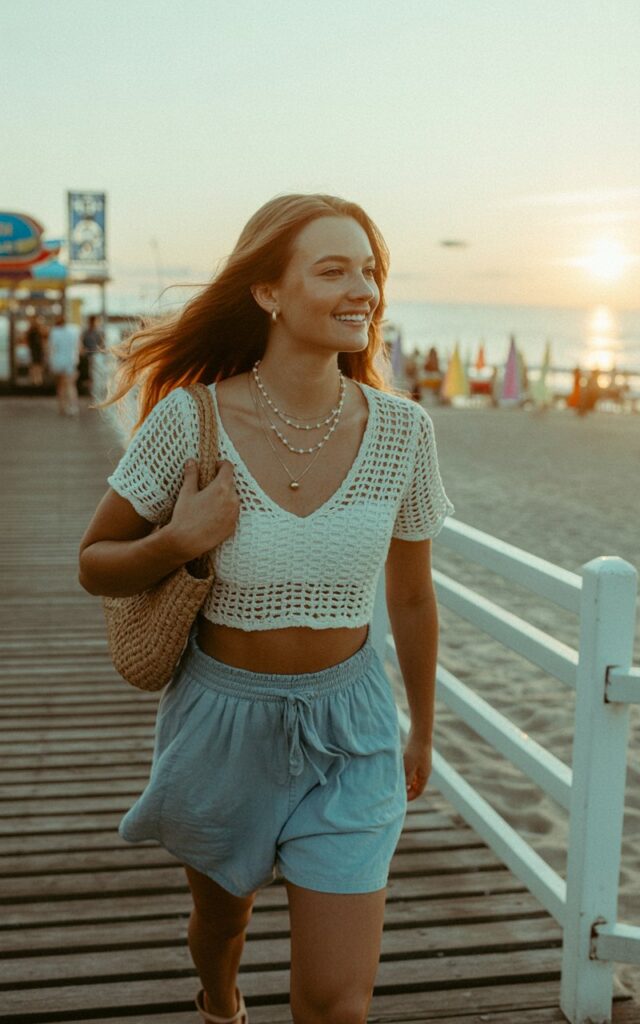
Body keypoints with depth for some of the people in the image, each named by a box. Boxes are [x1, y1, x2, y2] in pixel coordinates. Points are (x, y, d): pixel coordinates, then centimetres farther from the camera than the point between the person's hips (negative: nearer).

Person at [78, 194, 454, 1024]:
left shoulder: (401, 430, -12)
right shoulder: (192, 419, -17)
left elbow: (411, 597, 2)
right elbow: (96, 566, -5)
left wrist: (422, 731, 12)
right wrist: (178, 542, -25)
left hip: (346, 723, 0)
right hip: (223, 717, 0)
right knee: (222, 915, 28)